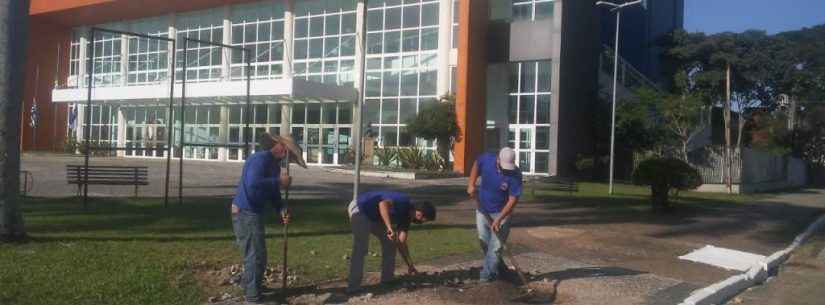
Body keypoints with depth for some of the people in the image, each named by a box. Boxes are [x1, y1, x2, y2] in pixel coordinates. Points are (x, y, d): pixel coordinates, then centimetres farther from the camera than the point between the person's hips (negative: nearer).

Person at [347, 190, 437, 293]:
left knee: (390, 242, 9)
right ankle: (353, 287, -15)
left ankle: (387, 280, 15)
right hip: (359, 208, -10)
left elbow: (401, 243, 7)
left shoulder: (406, 216, 4)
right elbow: (383, 204, -44)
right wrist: (390, 228, -49)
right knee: (361, 249, -18)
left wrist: (410, 265, 6)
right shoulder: (403, 202, -23)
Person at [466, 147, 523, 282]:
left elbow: (513, 200, -24)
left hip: (501, 212, -4)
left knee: (496, 245, -6)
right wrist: (471, 185, -3)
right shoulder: (486, 159, -18)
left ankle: (488, 274, 4)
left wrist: (499, 219, -27)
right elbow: (476, 165, 7)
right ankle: (499, 267, 29)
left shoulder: (515, 175, -27)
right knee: (484, 240, 10)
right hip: (482, 209, 4)